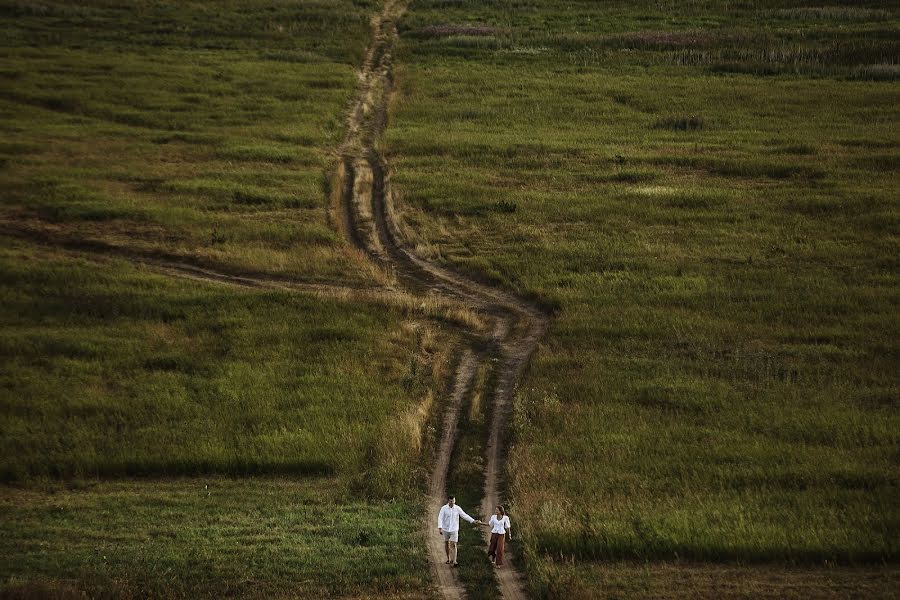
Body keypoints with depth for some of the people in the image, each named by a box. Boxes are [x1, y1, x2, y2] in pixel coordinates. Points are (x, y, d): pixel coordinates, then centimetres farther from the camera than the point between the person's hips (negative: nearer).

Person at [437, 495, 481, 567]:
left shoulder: (457, 508, -8)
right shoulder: (444, 508, -11)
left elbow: (465, 515, -5)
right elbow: (440, 518, -16)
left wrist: (474, 521, -11)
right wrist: (439, 528, -27)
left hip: (454, 529, -1)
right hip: (445, 529, 1)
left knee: (453, 545, -11)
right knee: (446, 543, 15)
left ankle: (454, 561, -14)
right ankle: (448, 558, 34)